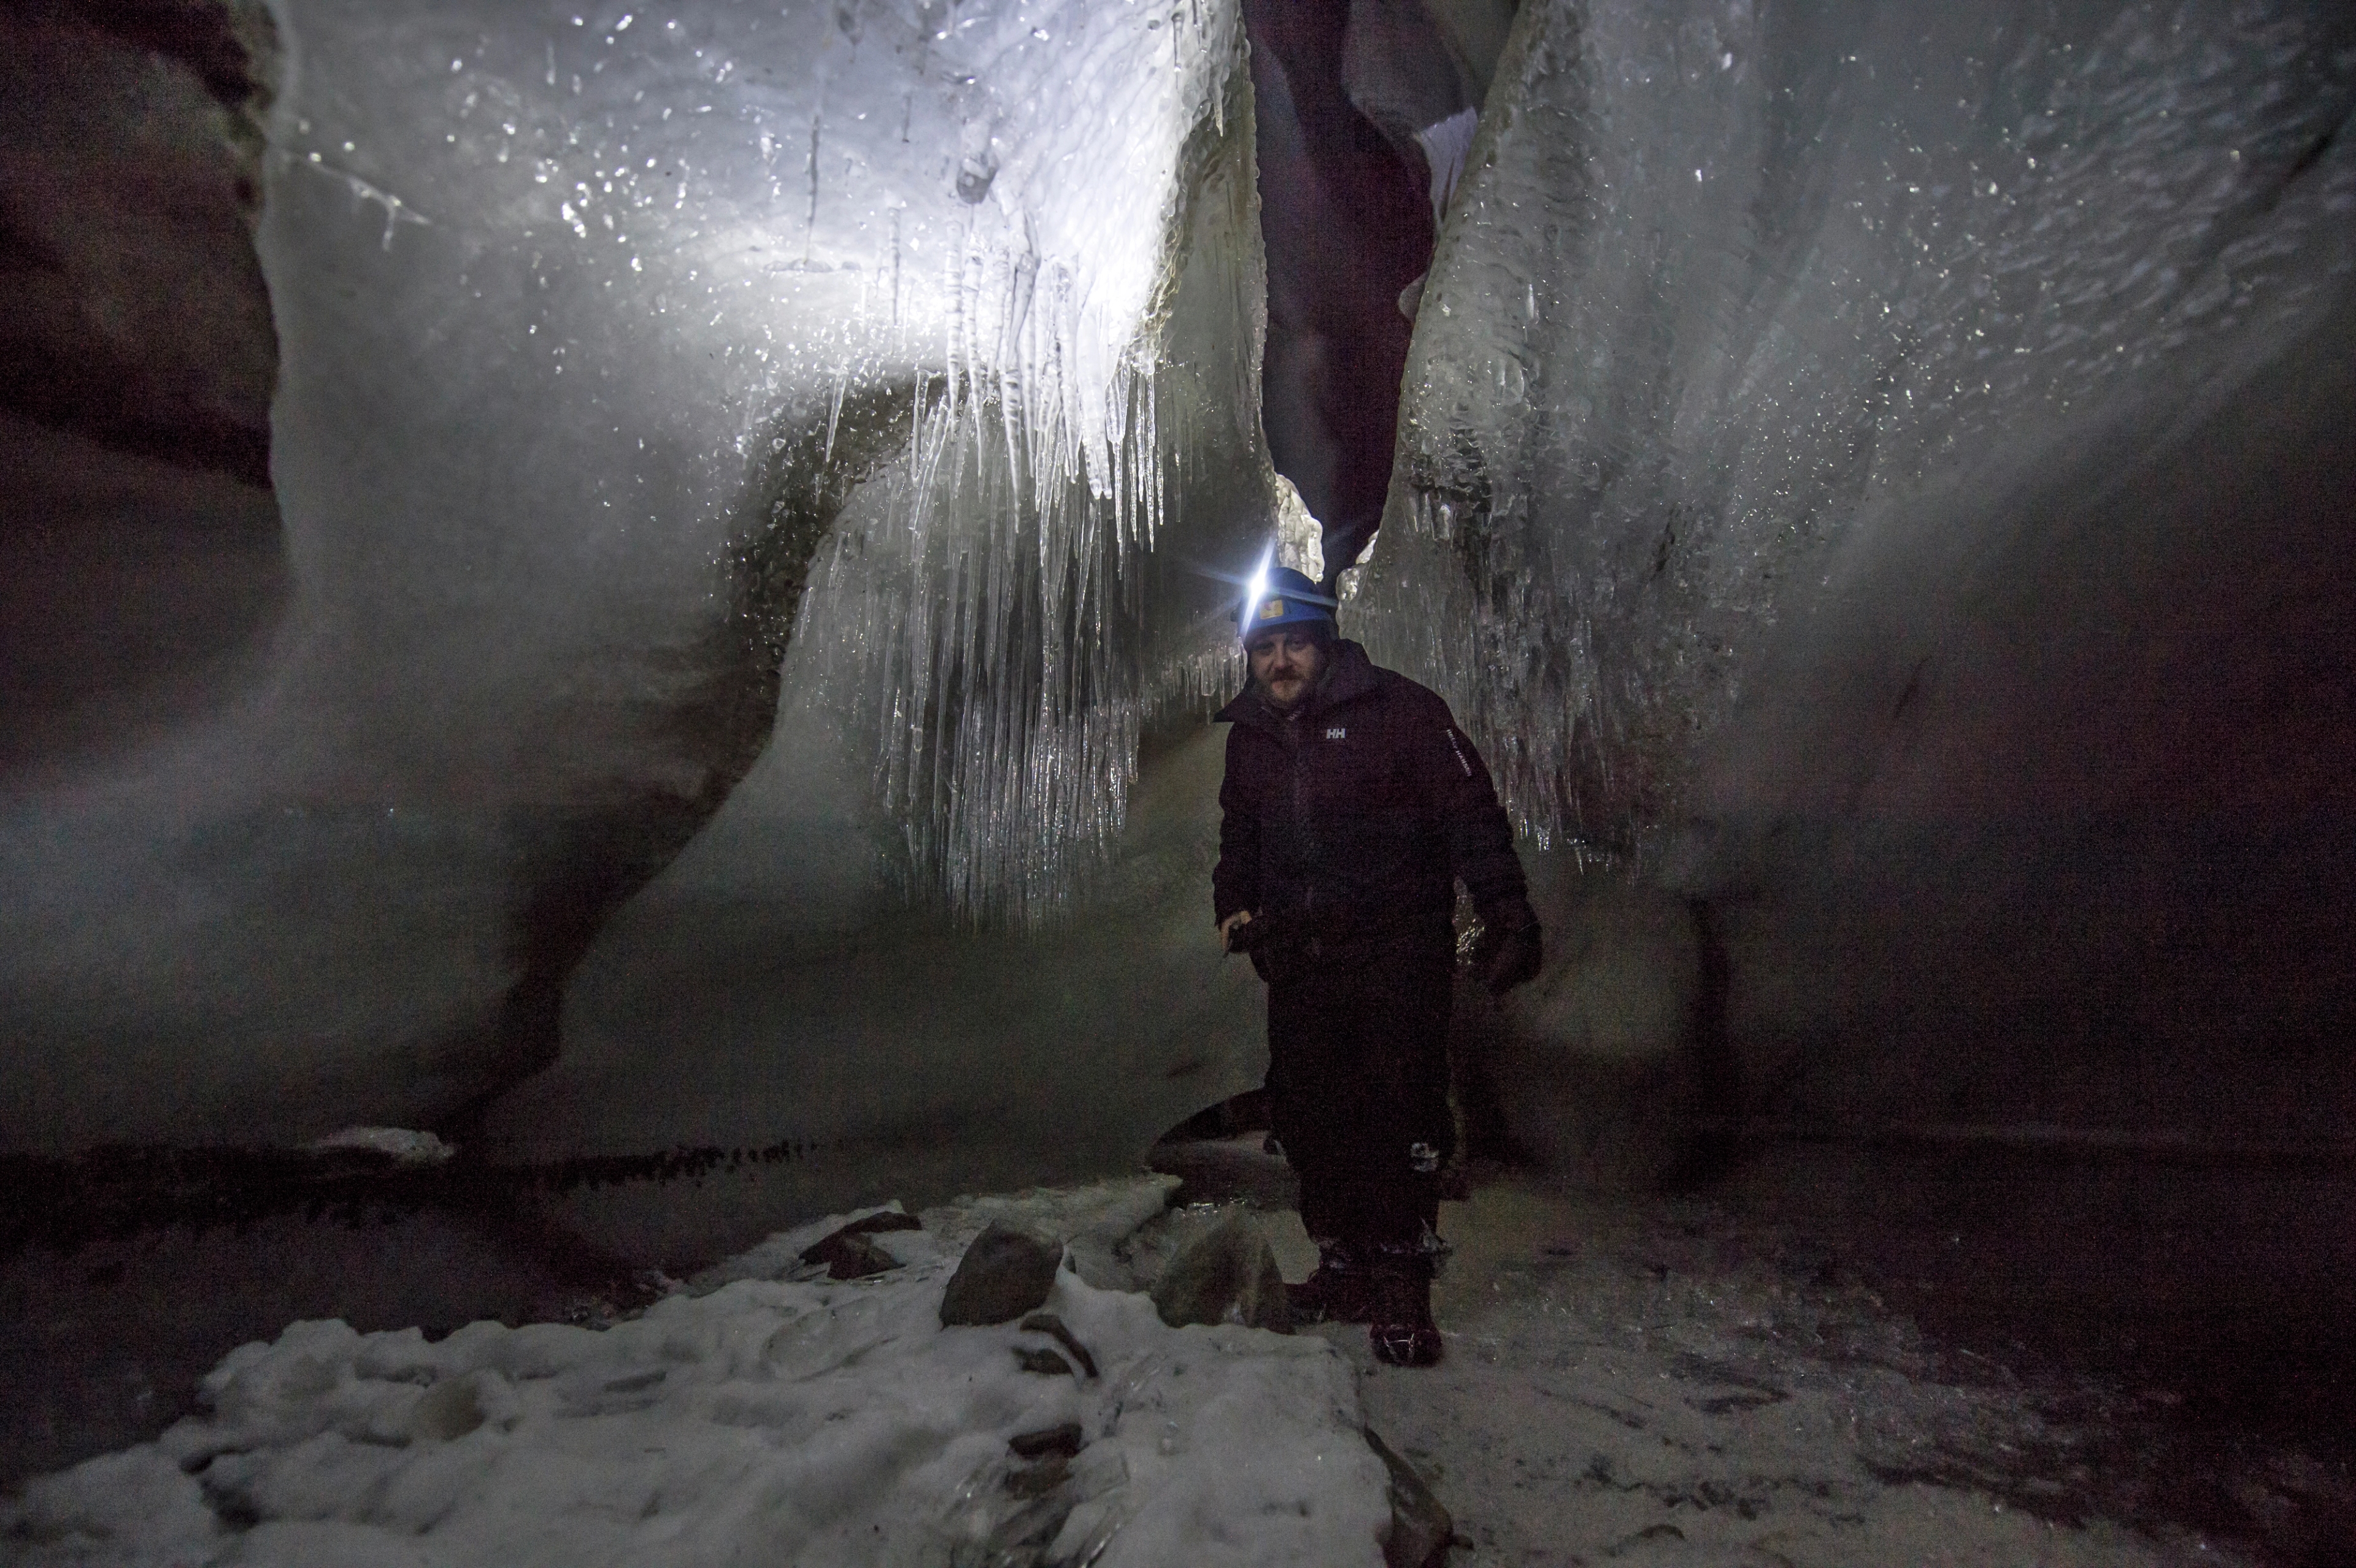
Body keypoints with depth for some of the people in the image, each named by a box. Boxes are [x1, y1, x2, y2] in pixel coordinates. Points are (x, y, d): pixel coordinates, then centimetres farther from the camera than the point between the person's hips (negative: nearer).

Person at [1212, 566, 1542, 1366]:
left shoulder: (1399, 708, -6)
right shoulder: (1249, 736, 12)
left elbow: (1471, 812, -8)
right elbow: (1239, 840, 25)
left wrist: (1506, 914, -16)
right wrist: (1234, 907, 9)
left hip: (1396, 948, -5)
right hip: (1299, 959, 6)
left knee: (1401, 1112, -8)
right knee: (1307, 1114, 6)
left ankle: (1402, 1287, 4)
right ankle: (1343, 1268, 21)